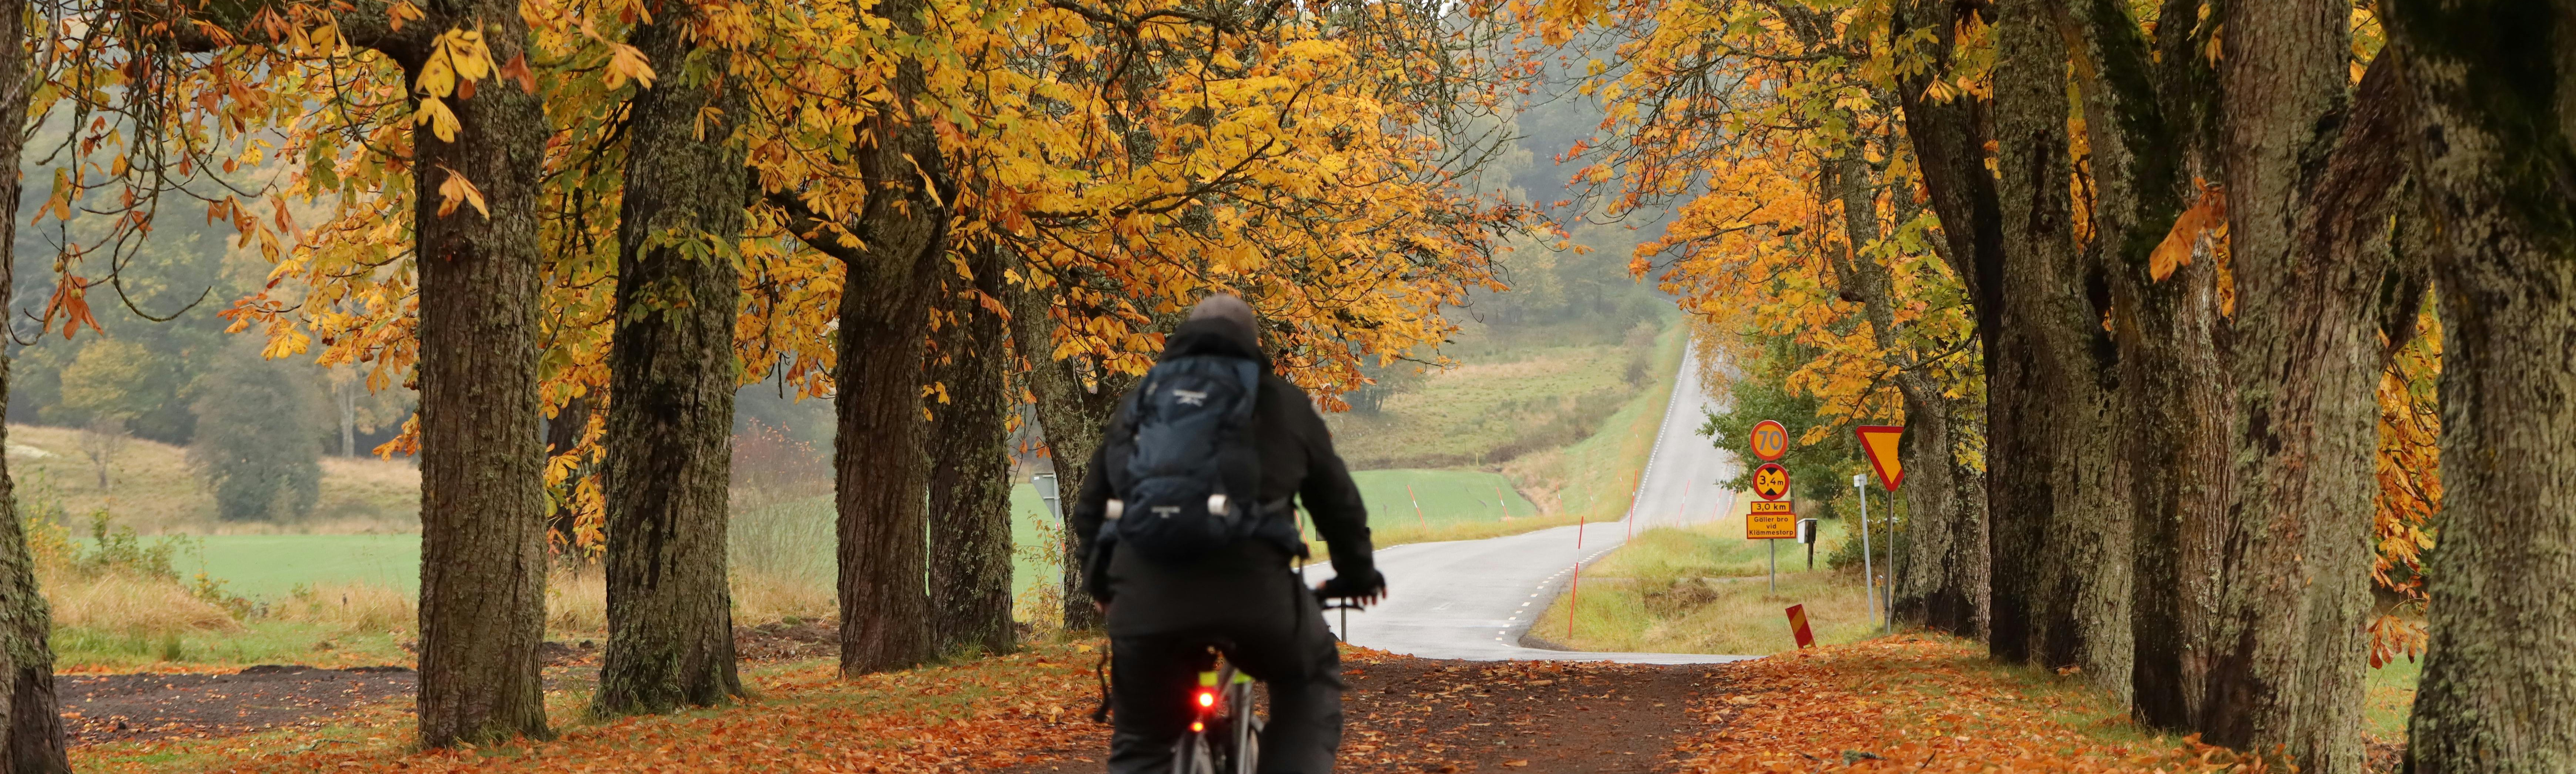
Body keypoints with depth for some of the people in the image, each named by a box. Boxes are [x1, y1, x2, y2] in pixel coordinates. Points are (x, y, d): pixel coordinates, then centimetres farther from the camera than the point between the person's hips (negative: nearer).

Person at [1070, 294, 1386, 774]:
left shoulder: (1139, 401, 25)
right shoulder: (1285, 404, 21)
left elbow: (1091, 507, 30)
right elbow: (1337, 500, 29)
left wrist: (1100, 583, 45)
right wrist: (1357, 574, 45)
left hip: (1145, 590, 2)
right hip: (1251, 582, -1)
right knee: (1311, 680, 26)